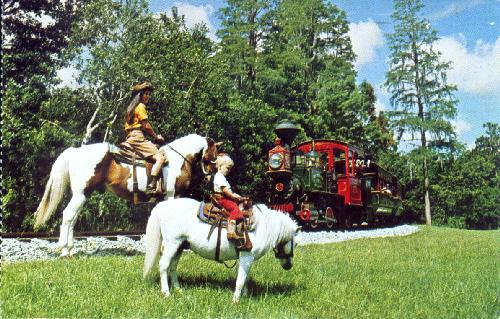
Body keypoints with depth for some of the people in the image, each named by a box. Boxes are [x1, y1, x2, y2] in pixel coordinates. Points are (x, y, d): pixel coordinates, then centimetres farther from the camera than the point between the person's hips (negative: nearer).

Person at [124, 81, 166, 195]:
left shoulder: (131, 107, 23)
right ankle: (151, 186, -33)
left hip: (130, 138, 10)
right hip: (138, 137, -10)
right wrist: (156, 137, 4)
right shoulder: (141, 106, -4)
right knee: (160, 157, -20)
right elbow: (146, 126, -11)